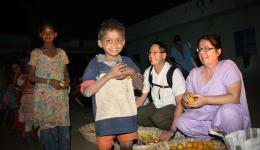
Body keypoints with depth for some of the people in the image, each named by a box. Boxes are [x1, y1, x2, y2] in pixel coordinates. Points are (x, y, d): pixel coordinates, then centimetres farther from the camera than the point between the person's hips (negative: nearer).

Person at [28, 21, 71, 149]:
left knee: (63, 127, -3)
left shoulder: (61, 52, 11)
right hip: (44, 96, -1)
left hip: (61, 95, 2)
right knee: (47, 128, -2)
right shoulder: (36, 53, 6)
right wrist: (49, 81, -13)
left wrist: (67, 81, -7)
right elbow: (31, 76, 2)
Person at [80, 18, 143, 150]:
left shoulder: (127, 61, 5)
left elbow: (139, 86, 11)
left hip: (127, 115, 3)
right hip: (105, 118, -2)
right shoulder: (95, 63, -5)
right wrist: (109, 75, -20)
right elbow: (87, 92, -13)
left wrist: (133, 72, -9)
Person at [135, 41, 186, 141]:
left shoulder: (174, 73, -18)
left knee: (157, 117, -35)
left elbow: (180, 103, -19)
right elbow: (142, 96, 4)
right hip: (156, 106, 5)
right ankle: (160, 129, -5)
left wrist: (172, 131, -24)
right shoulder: (148, 72, 0)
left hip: (171, 107, -5)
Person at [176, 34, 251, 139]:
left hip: (233, 116, -4)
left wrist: (205, 100, -27)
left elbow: (234, 97, -19)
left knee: (227, 110, -36)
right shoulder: (194, 73, 5)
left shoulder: (228, 66, -8)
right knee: (181, 122, -19)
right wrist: (186, 98, -20)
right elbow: (186, 104, 4)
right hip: (204, 117, 4)